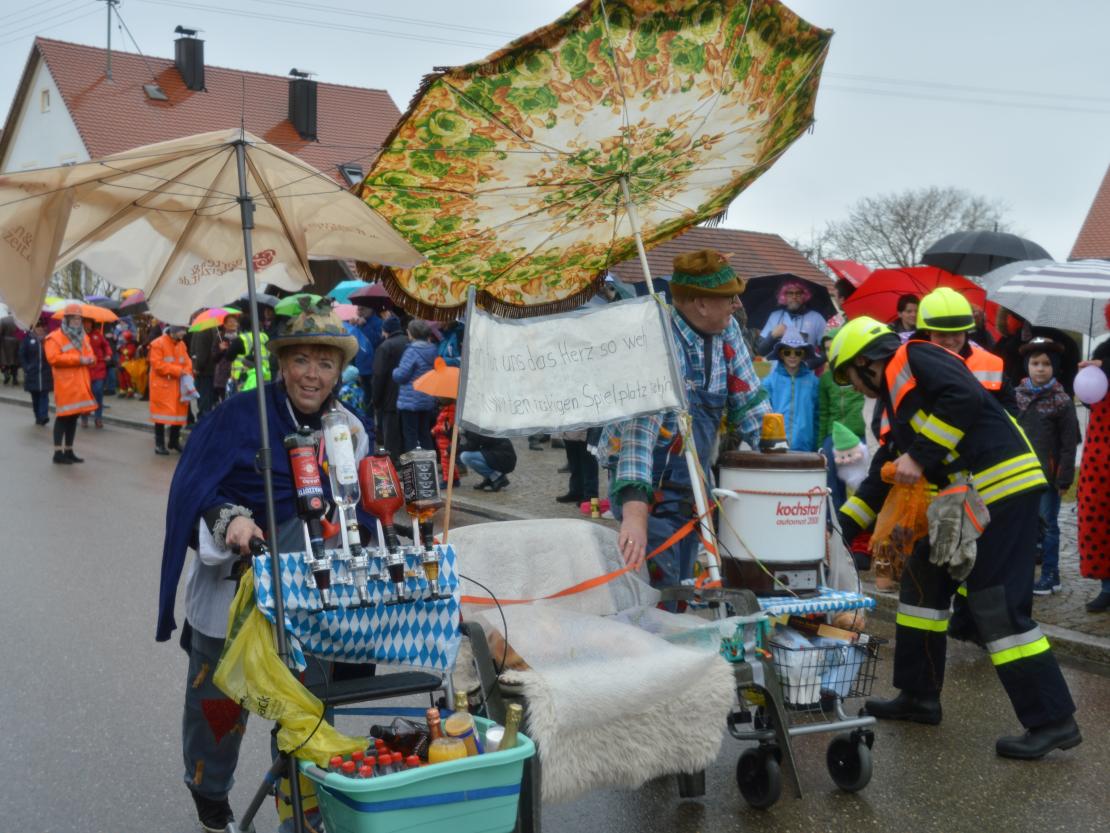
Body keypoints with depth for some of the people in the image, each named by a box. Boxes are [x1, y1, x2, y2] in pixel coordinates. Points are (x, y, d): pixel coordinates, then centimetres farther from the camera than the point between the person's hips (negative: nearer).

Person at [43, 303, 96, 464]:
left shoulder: (82, 336, 19)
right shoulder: (55, 337, -6)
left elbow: (90, 354, 22)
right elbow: (54, 358, -19)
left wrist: (89, 359, -4)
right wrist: (78, 359, -19)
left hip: (80, 384, 8)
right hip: (65, 384, -8)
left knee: (74, 416, 11)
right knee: (63, 417, -6)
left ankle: (68, 451, 18)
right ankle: (58, 453, -2)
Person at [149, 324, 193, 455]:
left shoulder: (181, 345, 10)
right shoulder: (158, 344, -12)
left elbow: (187, 361, 13)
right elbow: (158, 365, -18)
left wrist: (187, 372, -10)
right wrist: (178, 371, -20)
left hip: (179, 386, 7)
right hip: (162, 386, -7)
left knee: (179, 412, 10)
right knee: (162, 414, -3)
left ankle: (174, 441, 25)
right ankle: (160, 444, 4)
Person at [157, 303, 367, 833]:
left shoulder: (350, 431, 3)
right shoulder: (239, 417, -12)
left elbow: (366, 511, 7)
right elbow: (191, 491, -14)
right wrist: (229, 518, -31)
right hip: (232, 591, -3)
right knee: (219, 699, 13)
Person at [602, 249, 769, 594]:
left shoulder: (726, 330, -2)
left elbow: (748, 400, 7)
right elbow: (640, 427, -38)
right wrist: (635, 511, -49)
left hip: (693, 484, 7)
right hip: (647, 487, -7)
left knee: (682, 591, 13)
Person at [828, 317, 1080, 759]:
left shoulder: (913, 359, -4)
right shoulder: (899, 400, 24)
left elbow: (967, 398, -21)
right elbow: (883, 475, 27)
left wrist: (920, 456, -18)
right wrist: (842, 528, 25)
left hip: (1002, 489, -10)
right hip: (965, 502, 10)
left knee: (997, 606, -8)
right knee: (923, 579, 16)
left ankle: (1052, 721, 0)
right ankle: (919, 697, 25)